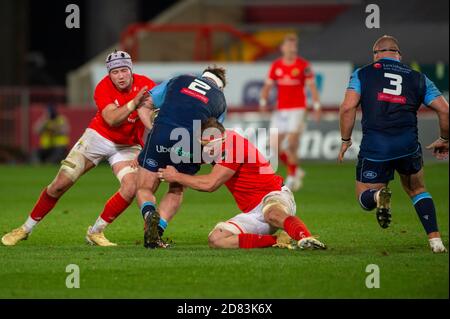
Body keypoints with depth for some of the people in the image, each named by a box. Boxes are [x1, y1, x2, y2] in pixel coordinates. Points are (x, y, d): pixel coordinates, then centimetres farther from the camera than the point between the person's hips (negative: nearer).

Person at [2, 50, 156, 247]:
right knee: (61, 183, -8)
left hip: (128, 146, 2)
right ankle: (26, 228, 10)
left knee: (131, 188, -24)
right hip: (98, 137, -2)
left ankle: (95, 232, -6)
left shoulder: (145, 85, -16)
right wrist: (133, 104, -49)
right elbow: (111, 120, -35)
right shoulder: (103, 88, -20)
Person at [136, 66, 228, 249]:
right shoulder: (220, 100, 22)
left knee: (144, 189, 13)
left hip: (161, 136, 0)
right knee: (176, 190, 26)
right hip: (190, 148, 0)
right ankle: (159, 228, 6)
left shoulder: (179, 81, 24)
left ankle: (149, 213, -20)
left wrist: (152, 129, 17)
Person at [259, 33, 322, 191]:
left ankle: (292, 177, 0)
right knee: (275, 146, 0)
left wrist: (317, 107, -9)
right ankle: (296, 171, 21)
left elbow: (312, 86, -2)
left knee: (291, 144, -14)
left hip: (297, 109, -4)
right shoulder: (276, 65, 7)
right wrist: (263, 101, -4)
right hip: (280, 110, 4)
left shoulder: (304, 65, -3)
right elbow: (268, 86, 11)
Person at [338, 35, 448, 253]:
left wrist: (345, 140, 7)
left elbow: (348, 107, -3)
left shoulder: (362, 74, 11)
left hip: (374, 147, -2)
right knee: (417, 191, 26)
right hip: (408, 145, 2)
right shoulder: (418, 78, 17)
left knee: (365, 198, 15)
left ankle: (379, 196, -21)